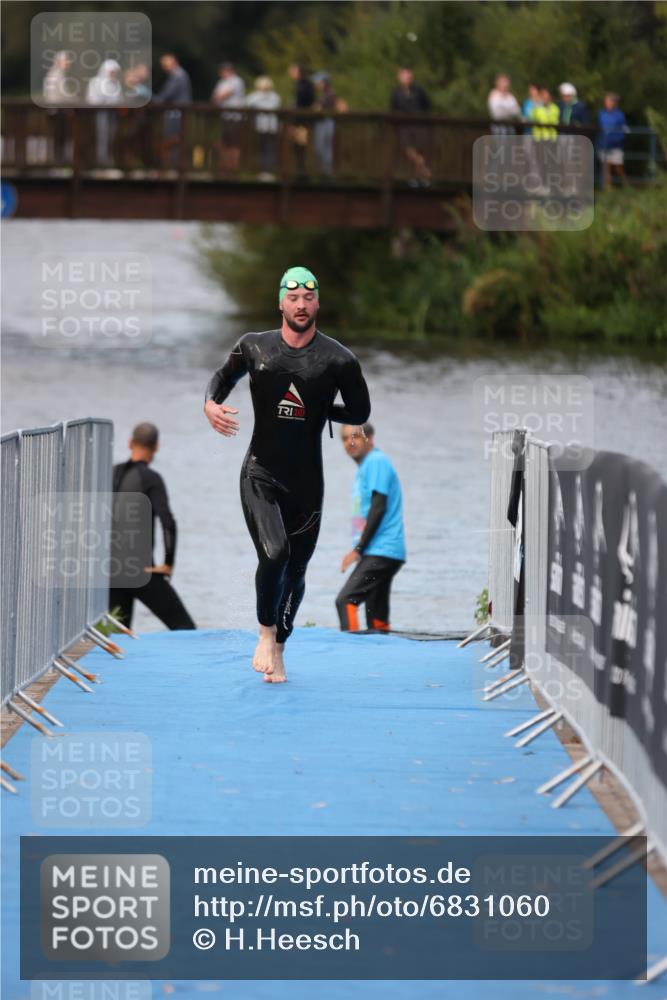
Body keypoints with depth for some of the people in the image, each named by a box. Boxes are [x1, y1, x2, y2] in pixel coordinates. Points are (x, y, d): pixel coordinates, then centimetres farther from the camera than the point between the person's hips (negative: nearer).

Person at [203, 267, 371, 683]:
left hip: (306, 481, 1)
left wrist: (318, 409, -3)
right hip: (261, 473, -1)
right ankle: (266, 634, 1)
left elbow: (360, 412, 7)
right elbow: (224, 376, 19)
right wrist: (211, 404, -1)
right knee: (274, 553, -22)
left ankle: (278, 650, 29)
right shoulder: (255, 348, 0)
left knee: (295, 570, 8)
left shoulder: (337, 360, -4)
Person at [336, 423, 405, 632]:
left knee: (346, 600, -20)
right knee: (377, 616, 7)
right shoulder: (364, 467, 21)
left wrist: (358, 549, -16)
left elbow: (378, 507, -15)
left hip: (380, 551, -10)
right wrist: (359, 549, 19)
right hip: (383, 552, 10)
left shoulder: (376, 461, -8)